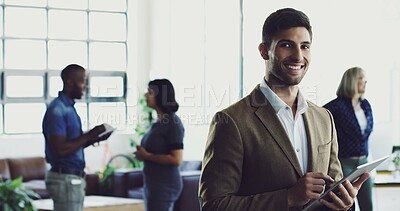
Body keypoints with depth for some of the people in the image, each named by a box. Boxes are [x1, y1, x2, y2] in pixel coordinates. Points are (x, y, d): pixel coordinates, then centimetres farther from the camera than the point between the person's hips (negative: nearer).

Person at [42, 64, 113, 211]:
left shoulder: (69, 108, 14)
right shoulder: (57, 110, -16)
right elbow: (61, 149, -23)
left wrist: (95, 138, 3)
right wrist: (89, 135, -18)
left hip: (74, 178, 10)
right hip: (65, 180, -10)